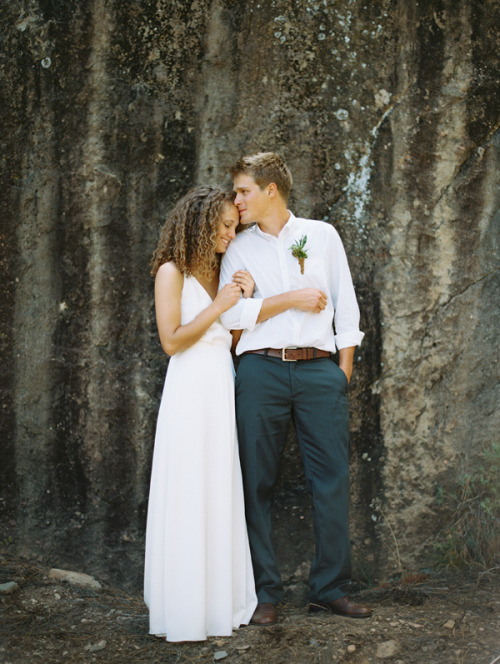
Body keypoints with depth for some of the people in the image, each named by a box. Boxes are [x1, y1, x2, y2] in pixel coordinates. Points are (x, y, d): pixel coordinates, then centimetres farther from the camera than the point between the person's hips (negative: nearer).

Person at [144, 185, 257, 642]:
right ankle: (184, 612, 2)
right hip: (190, 389, -7)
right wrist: (219, 305, -9)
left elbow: (232, 339, 15)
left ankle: (221, 602, 15)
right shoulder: (172, 272, -4)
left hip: (224, 388, 7)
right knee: (188, 498, -5)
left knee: (222, 496, 8)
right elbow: (172, 340, -11)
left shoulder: (221, 272, 16)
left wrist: (244, 300, 2)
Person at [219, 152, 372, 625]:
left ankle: (330, 588, 10)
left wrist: (345, 367, 5)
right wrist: (292, 299, -6)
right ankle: (264, 593, 8)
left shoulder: (322, 235, 12)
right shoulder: (239, 248, 11)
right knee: (256, 482, 0)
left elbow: (345, 303, 12)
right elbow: (232, 314, 0)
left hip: (319, 368, 0)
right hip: (261, 370, 0)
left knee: (332, 478, -1)